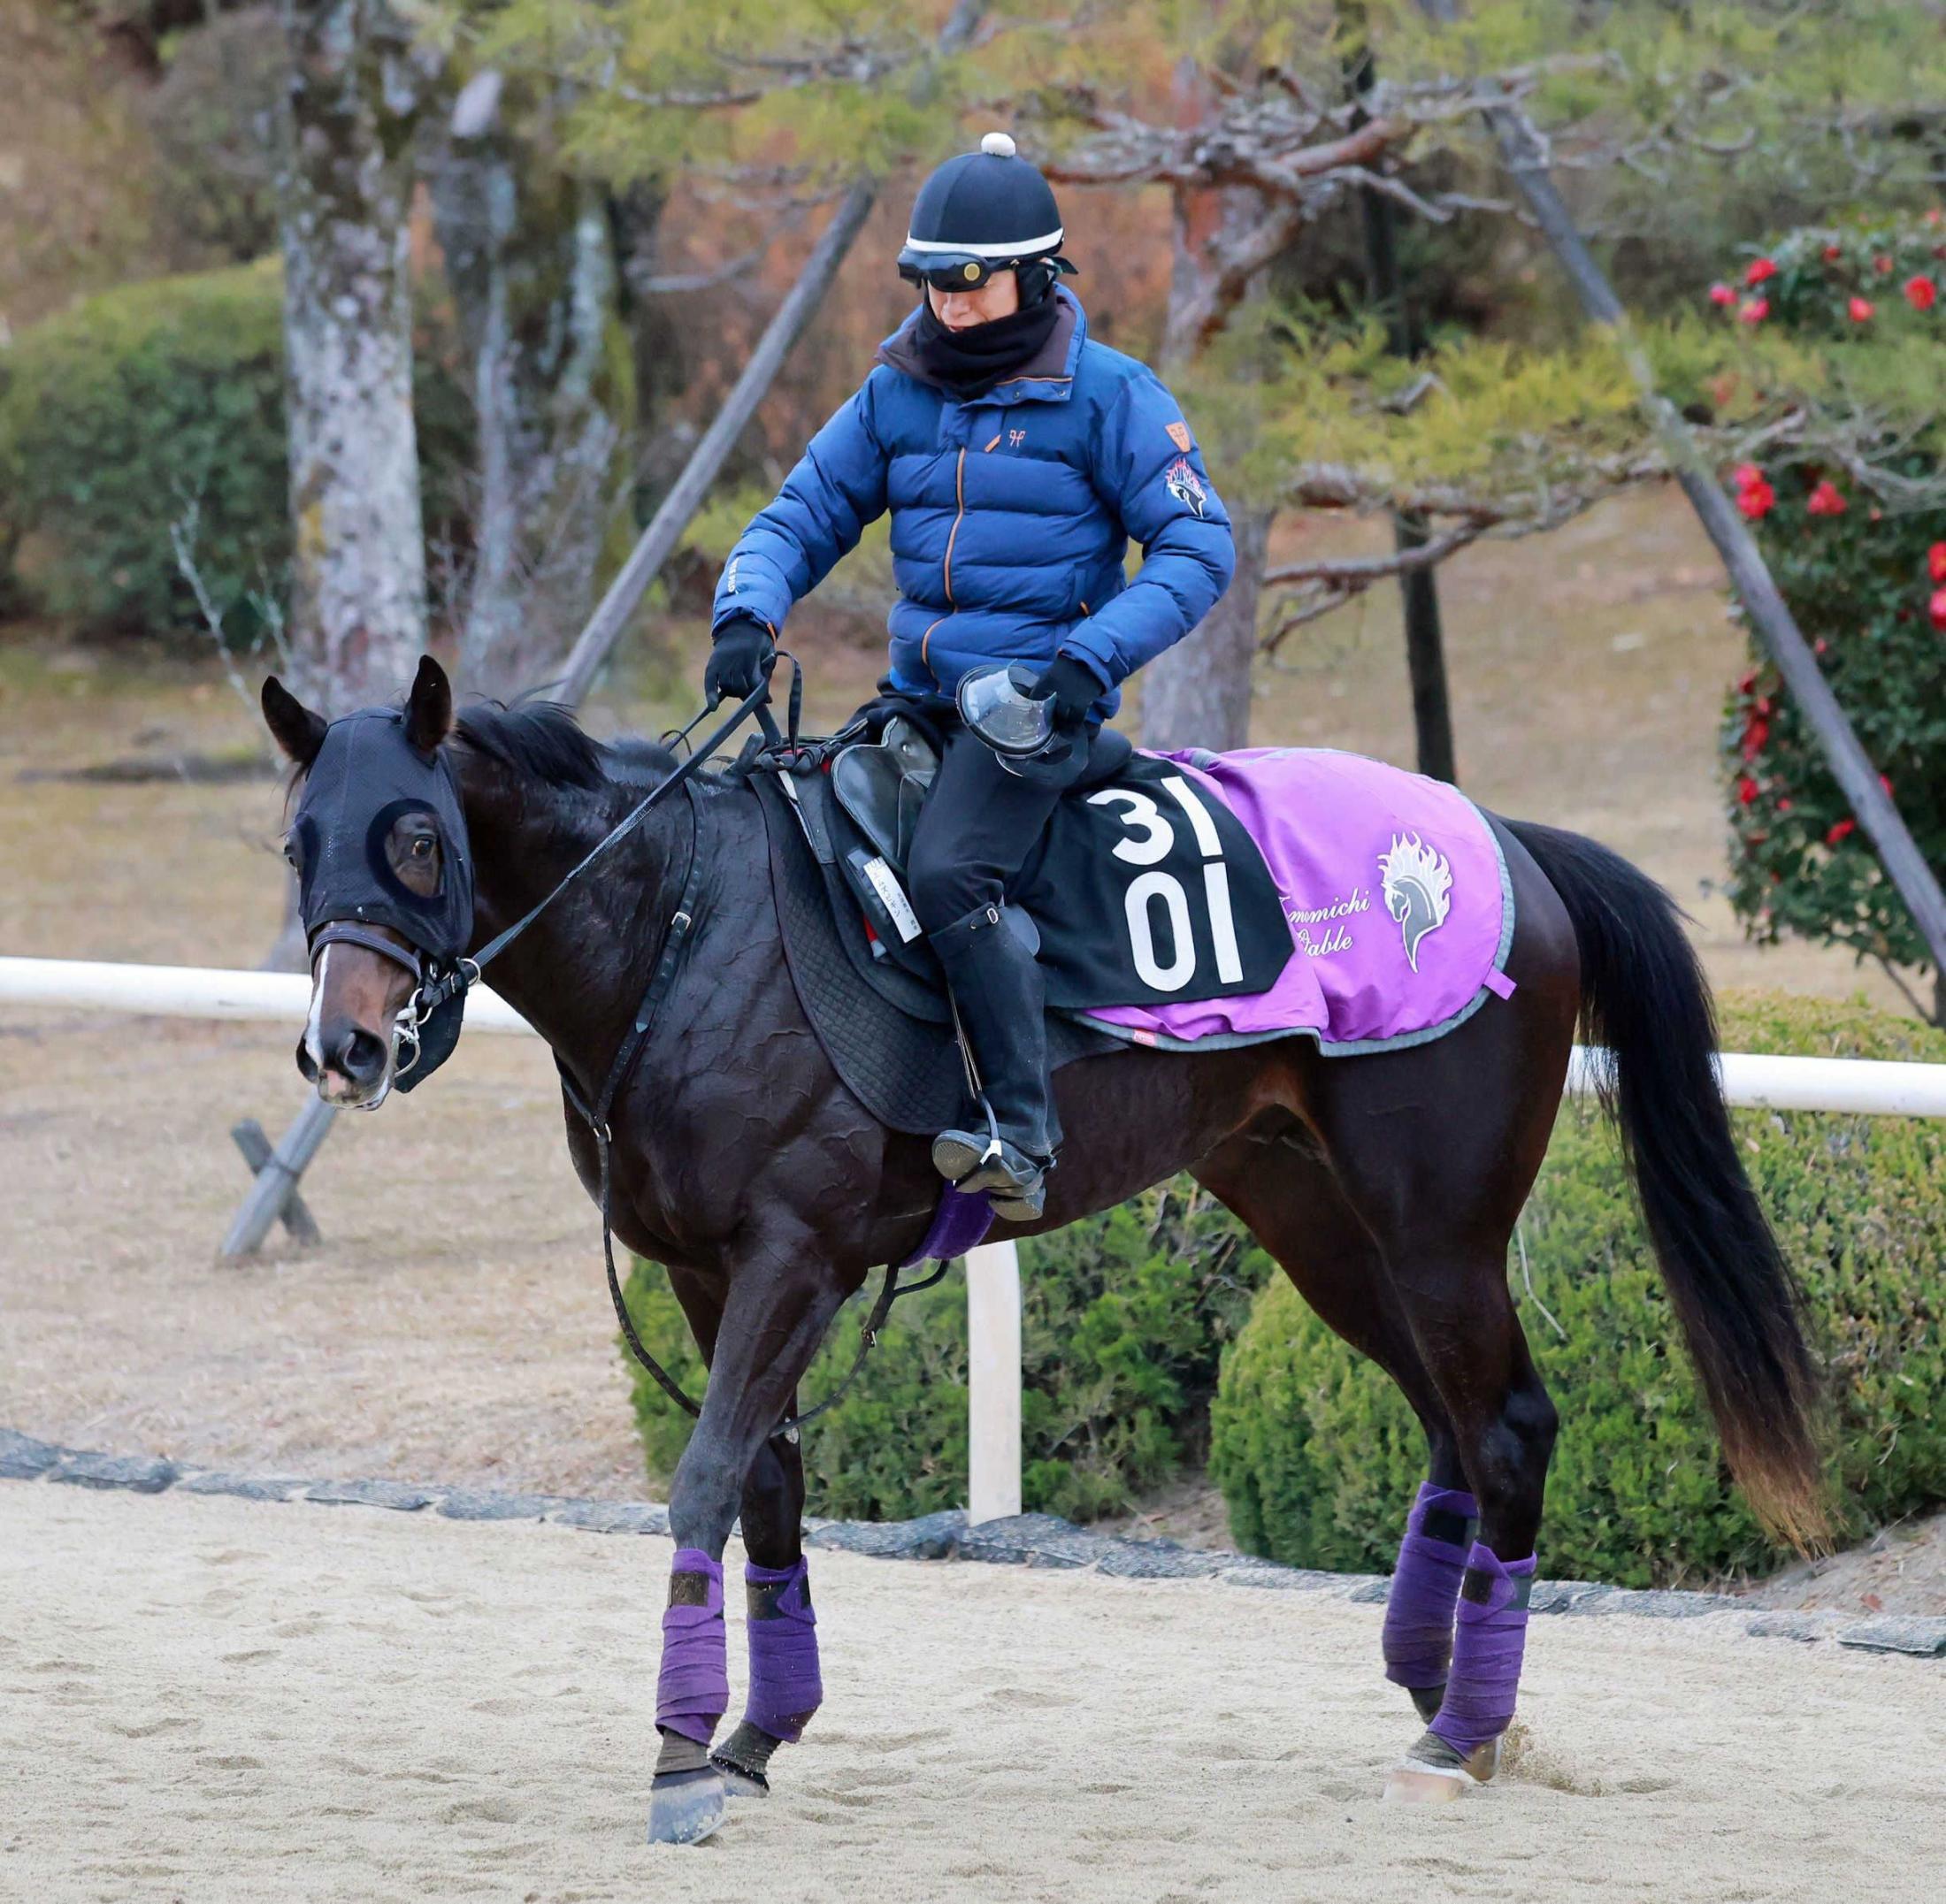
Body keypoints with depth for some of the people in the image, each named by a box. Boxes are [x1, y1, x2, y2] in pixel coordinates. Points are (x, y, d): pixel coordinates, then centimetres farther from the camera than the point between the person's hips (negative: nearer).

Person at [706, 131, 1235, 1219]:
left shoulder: (1106, 395, -6)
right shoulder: (896, 394, 9)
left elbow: (1200, 546, -8)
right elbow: (806, 514, 13)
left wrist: (1094, 657, -20)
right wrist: (749, 615, -9)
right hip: (919, 697, 7)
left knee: (948, 875, -29)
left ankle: (1025, 1142, -28)